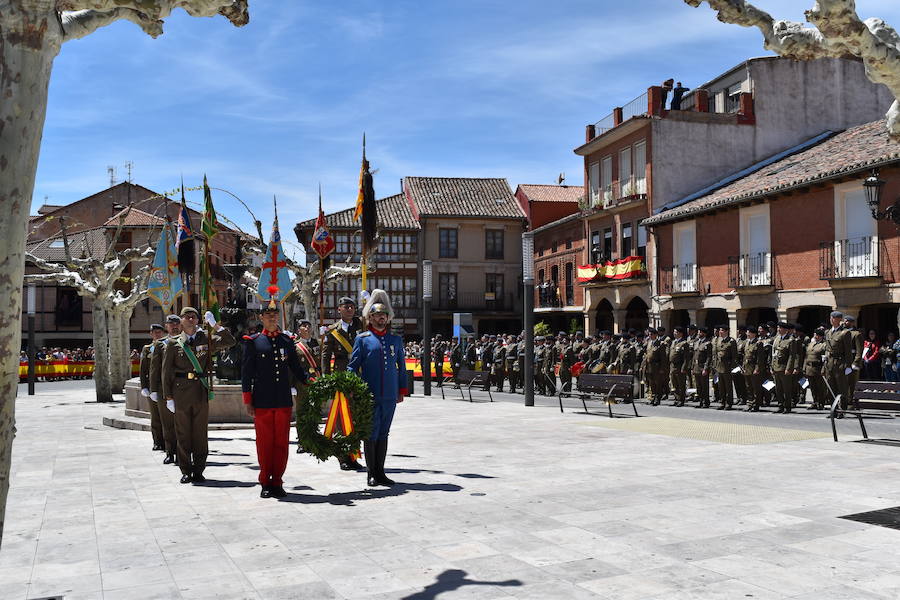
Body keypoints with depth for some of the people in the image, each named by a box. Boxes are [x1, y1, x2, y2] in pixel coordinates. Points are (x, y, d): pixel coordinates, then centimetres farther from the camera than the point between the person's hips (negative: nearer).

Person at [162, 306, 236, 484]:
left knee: (200, 432, 4)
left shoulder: (206, 340, 9)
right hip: (181, 392, -1)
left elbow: (230, 342, 3)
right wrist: (168, 395, -2)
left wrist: (215, 325, -4)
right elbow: (167, 371, 4)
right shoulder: (174, 343, 5)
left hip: (201, 391, 1)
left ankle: (198, 471, 12)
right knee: (183, 433, 4)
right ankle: (186, 471, 12)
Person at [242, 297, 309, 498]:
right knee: (264, 442, 4)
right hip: (262, 402, -3)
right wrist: (248, 402, -4)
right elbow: (246, 373, 0)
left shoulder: (287, 341, 10)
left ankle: (277, 482, 15)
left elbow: (297, 369, 15)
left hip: (284, 401, 3)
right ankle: (265, 483, 16)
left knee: (282, 442, 5)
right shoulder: (253, 341, 1)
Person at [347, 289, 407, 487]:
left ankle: (380, 472, 17)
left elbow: (401, 367, 17)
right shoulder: (362, 339, 2)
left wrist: (402, 390, 12)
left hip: (390, 396, 4)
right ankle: (372, 473, 9)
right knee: (371, 434, 0)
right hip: (370, 396, -4)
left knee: (383, 434, 10)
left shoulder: (396, 340, 12)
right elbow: (353, 366, 1)